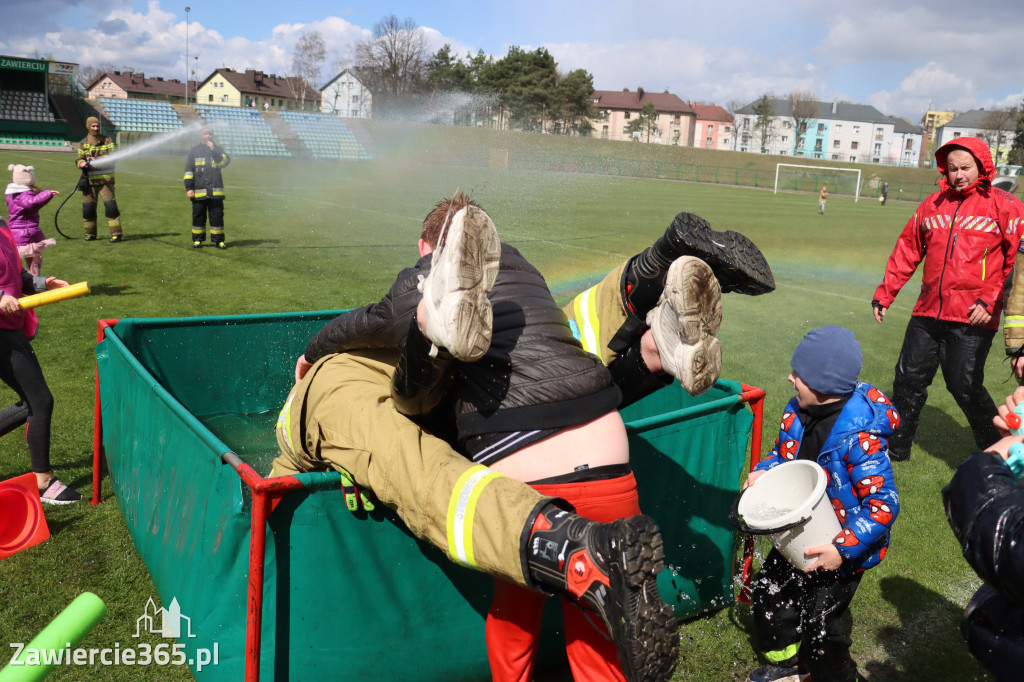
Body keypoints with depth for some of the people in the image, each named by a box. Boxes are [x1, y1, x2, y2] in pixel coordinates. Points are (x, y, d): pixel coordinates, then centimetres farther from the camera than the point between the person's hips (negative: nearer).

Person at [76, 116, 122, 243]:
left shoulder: (107, 140, 5)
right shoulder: (84, 143, 10)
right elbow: (78, 159, 8)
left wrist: (98, 160, -21)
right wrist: (82, 163, -16)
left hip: (105, 179, -2)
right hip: (90, 180, 3)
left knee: (110, 205, -12)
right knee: (88, 207, 4)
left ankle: (116, 233, -7)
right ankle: (90, 233, 19)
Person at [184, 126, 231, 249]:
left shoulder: (218, 149, 13)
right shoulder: (194, 150, 11)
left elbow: (224, 161, -7)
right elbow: (188, 170, 9)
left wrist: (214, 150, -13)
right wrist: (189, 188, 1)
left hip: (215, 191, 0)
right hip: (198, 191, 0)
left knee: (217, 215, 0)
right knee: (198, 216, 4)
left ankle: (218, 240, 8)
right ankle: (197, 240, 14)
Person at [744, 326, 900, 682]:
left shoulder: (858, 439, -30)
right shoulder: (798, 413, -7)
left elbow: (884, 503, -29)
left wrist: (843, 550, -33)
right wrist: (764, 472, -10)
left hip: (842, 551, -8)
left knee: (819, 626, 0)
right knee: (768, 595, 19)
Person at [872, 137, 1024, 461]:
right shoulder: (933, 204, 12)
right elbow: (907, 250, 15)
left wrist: (991, 300, -15)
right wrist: (884, 293, 12)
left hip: (971, 319, -5)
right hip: (928, 313, 5)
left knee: (965, 386, -3)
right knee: (908, 379, 10)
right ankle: (896, 446, 27)